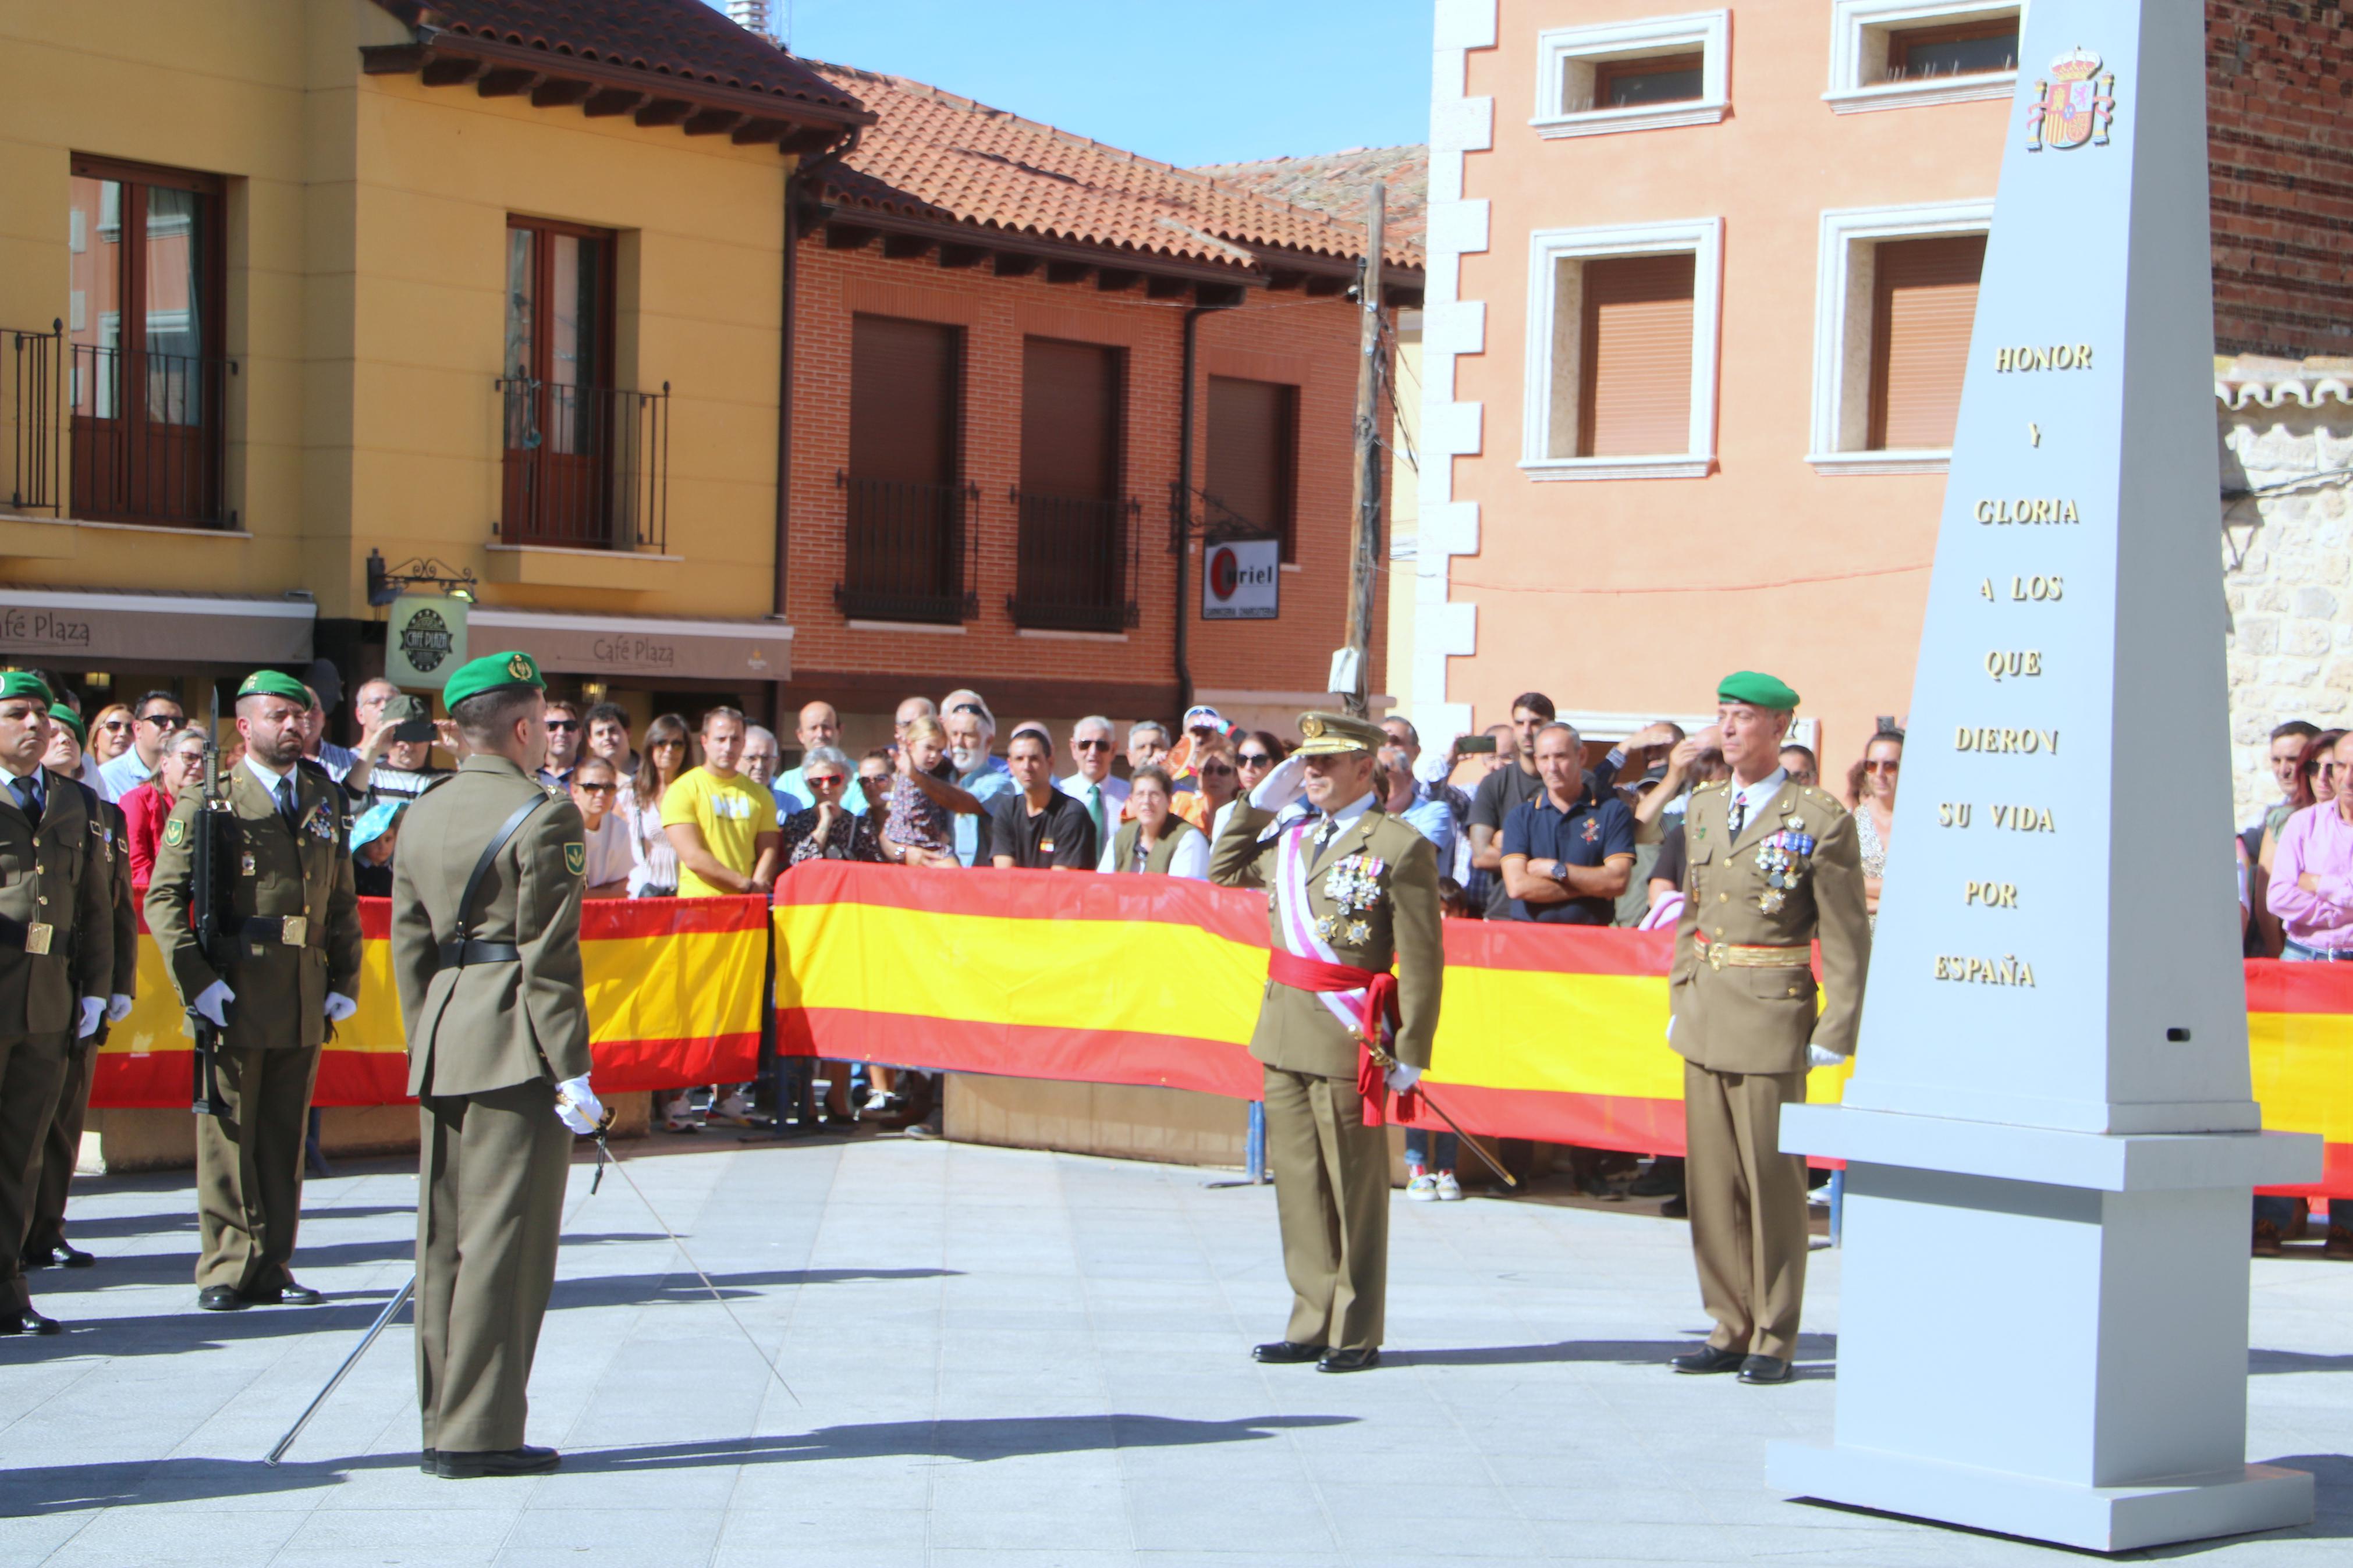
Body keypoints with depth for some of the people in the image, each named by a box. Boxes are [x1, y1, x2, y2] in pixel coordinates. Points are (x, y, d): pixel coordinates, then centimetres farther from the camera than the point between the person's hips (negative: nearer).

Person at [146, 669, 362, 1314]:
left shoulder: (324, 801, 14)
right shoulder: (207, 802, -1)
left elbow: (342, 901, 18)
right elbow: (164, 898, -5)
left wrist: (345, 983, 9)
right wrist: (196, 982, -13)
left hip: (305, 1003, 5)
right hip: (234, 999, -4)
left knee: (285, 1137, 9)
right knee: (228, 1135, 0)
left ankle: (272, 1267, 16)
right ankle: (227, 1268, 6)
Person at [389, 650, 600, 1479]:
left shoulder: (423, 815, 13)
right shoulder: (543, 817, -10)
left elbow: (409, 945, 14)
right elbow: (549, 953, -14)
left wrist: (426, 1044, 18)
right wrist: (571, 1068, -12)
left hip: (442, 1047, 8)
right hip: (514, 1045, -7)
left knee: (445, 1240, 11)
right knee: (505, 1240, -4)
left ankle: (442, 1425, 16)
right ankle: (480, 1433, -2)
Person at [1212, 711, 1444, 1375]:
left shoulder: (1399, 846, -8)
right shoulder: (1294, 841, 14)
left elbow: (1422, 960, -11)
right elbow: (1225, 869, 29)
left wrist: (1411, 1052, -16)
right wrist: (1261, 799, 17)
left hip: (1347, 1039, -7)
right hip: (1286, 1035, 7)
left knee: (1355, 1190, 1)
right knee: (1298, 1182, 11)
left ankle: (1356, 1336, 10)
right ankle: (1314, 1324, 20)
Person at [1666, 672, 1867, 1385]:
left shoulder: (1819, 820, -6)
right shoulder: (1703, 808, 12)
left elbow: (1846, 937, -6)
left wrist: (1836, 1031, -9)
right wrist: (1680, 1001, 14)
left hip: (1773, 1014, -6)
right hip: (1705, 1016, 6)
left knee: (1772, 1178, -2)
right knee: (1710, 1177, 8)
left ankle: (1773, 1341, 7)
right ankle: (1730, 1330, 18)